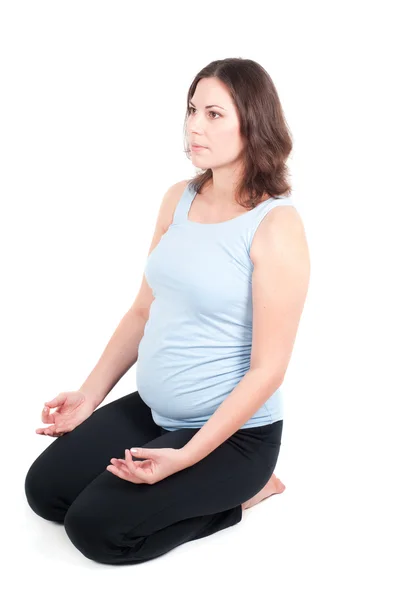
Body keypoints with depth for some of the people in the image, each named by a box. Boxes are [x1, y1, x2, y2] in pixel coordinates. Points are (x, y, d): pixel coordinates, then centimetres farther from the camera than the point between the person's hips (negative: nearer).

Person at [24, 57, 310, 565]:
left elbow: (267, 368, -20)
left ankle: (236, 493, 6)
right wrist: (91, 393, 5)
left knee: (97, 527, -14)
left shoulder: (276, 225, -20)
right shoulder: (178, 199, 1)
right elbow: (144, 309, 9)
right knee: (45, 490, 4)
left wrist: (185, 457, -22)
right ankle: (205, 489, 17)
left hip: (233, 430, -7)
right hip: (151, 409, 7)